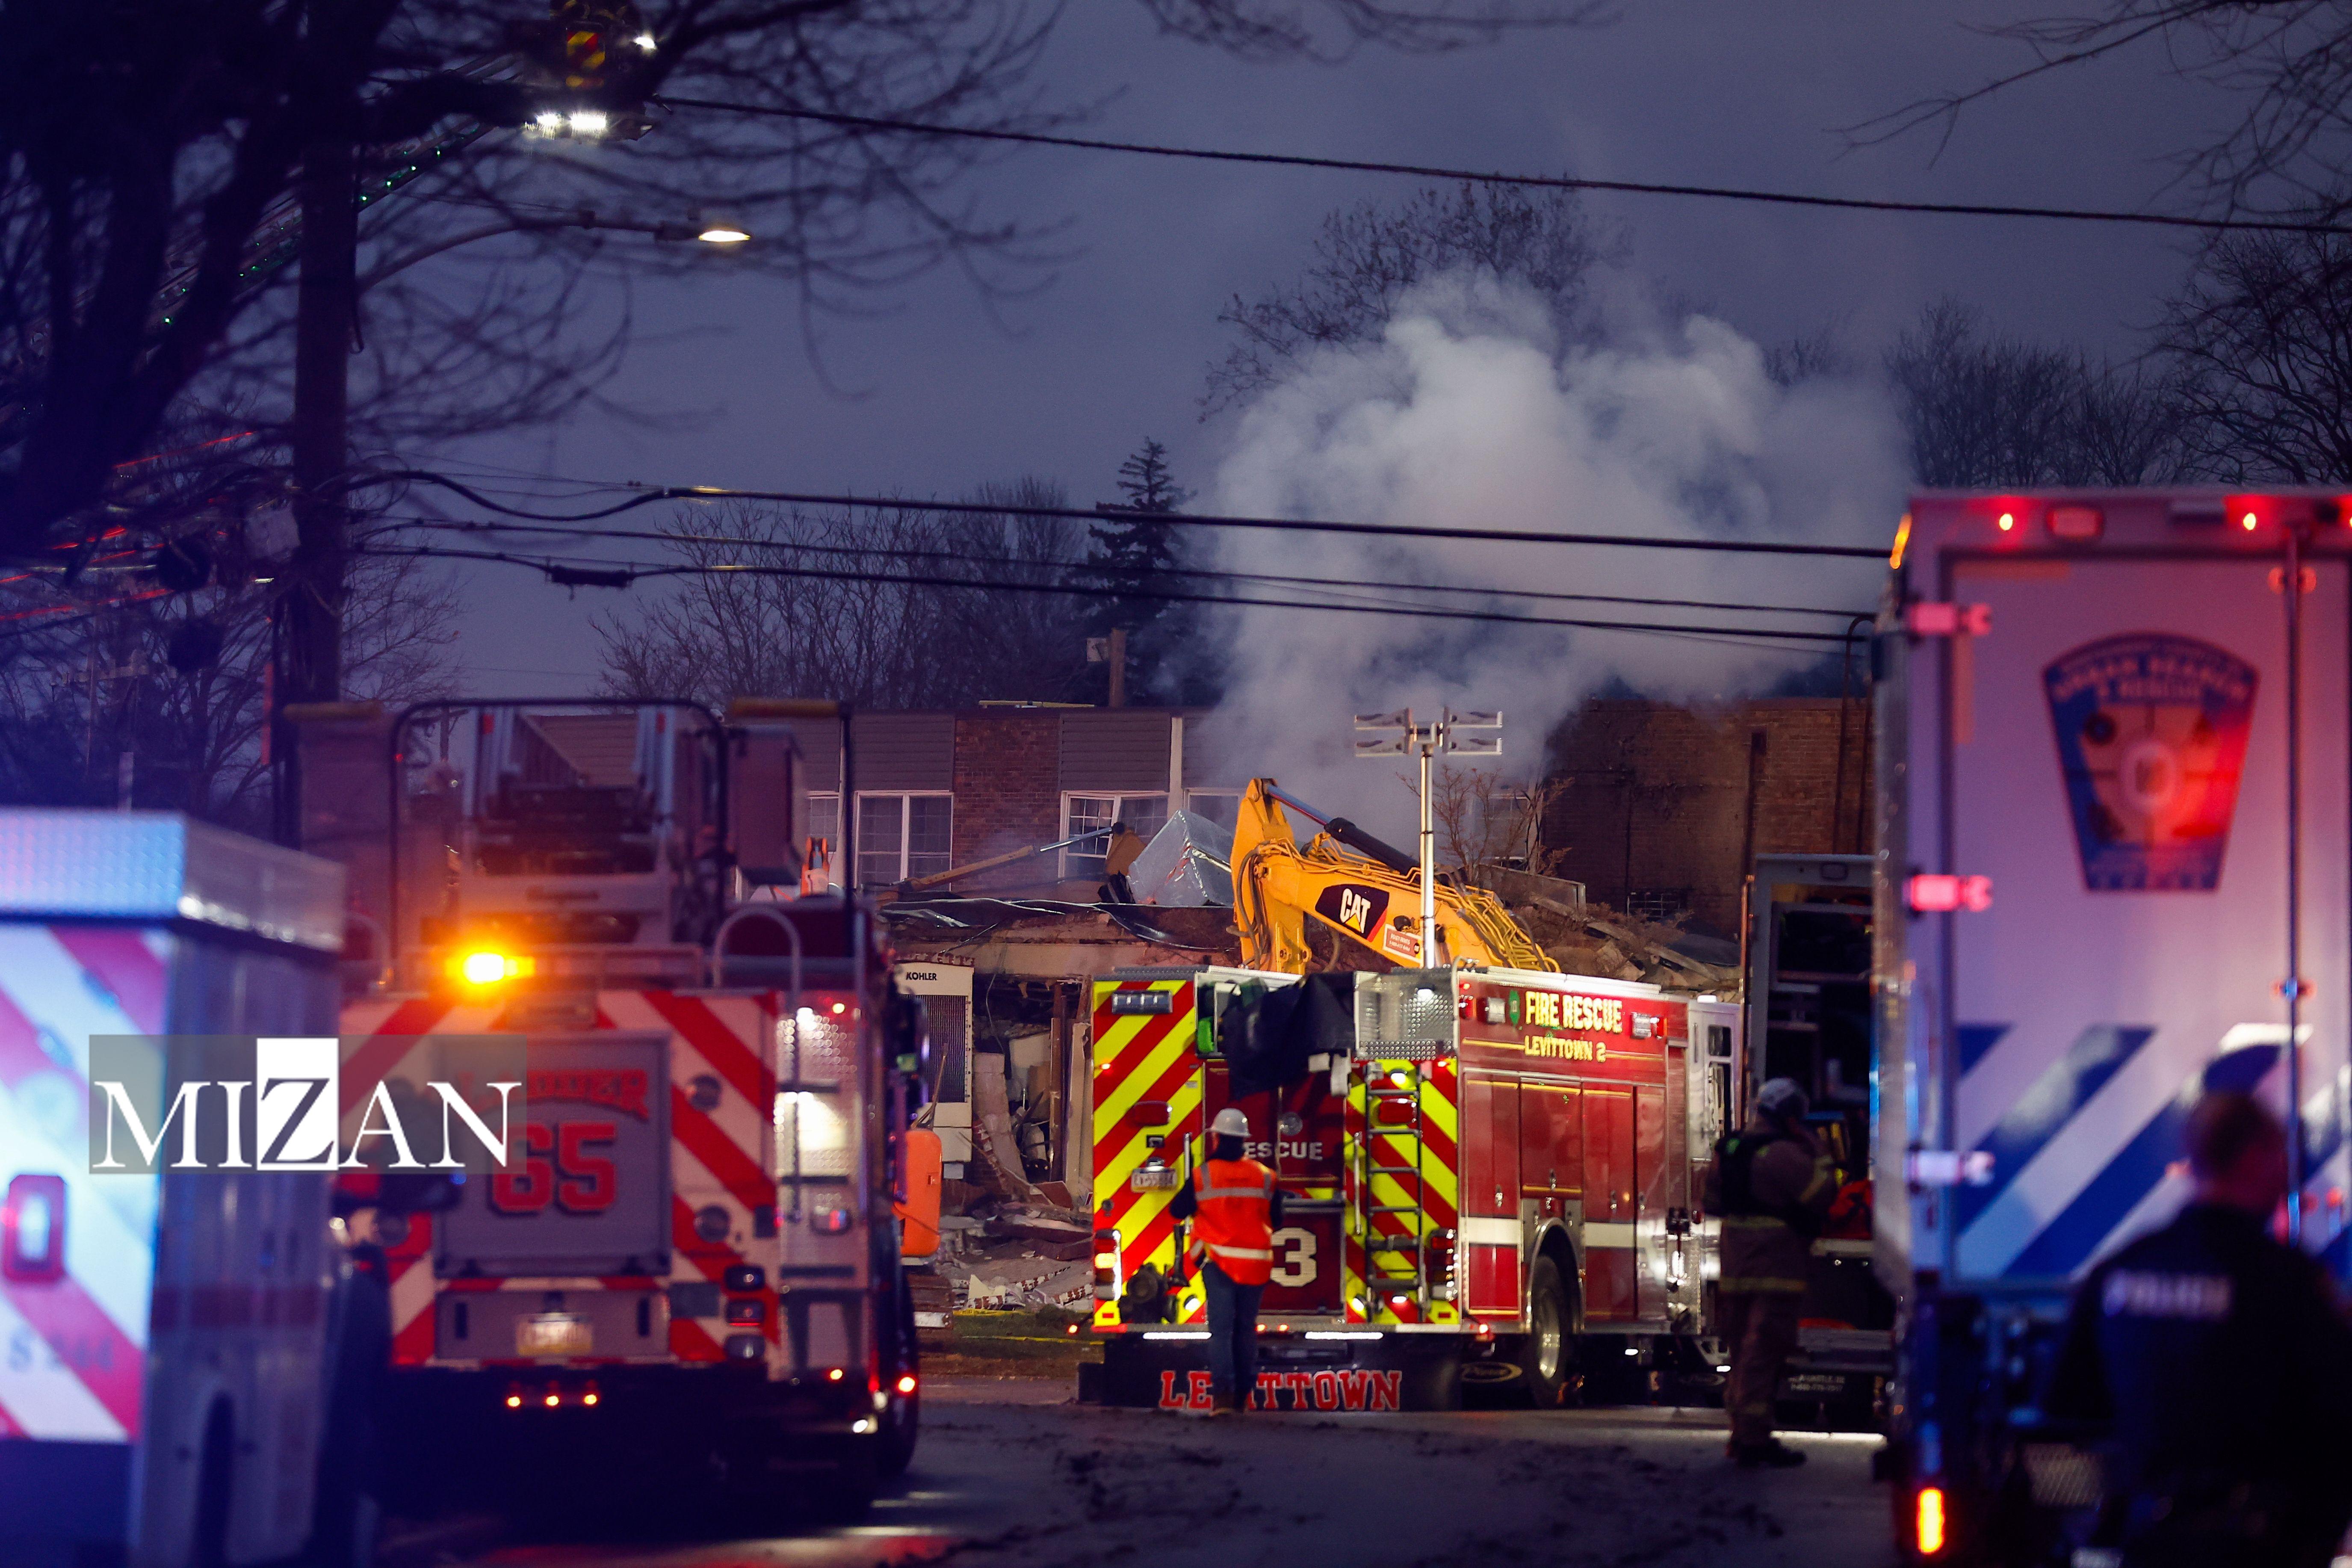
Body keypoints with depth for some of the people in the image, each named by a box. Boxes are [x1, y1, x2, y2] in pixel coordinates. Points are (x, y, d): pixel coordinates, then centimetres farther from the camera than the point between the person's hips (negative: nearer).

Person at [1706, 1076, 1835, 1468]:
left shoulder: (1729, 1149, 11)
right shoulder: (1783, 1153, -16)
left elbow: (1714, 1198, 22)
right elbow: (1821, 1196, -14)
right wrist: (1817, 1154, -3)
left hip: (1735, 1269, 8)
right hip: (1776, 1268, -8)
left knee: (1743, 1348, 17)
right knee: (1764, 1351, -8)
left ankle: (1742, 1435, 24)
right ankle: (1754, 1440, -10)